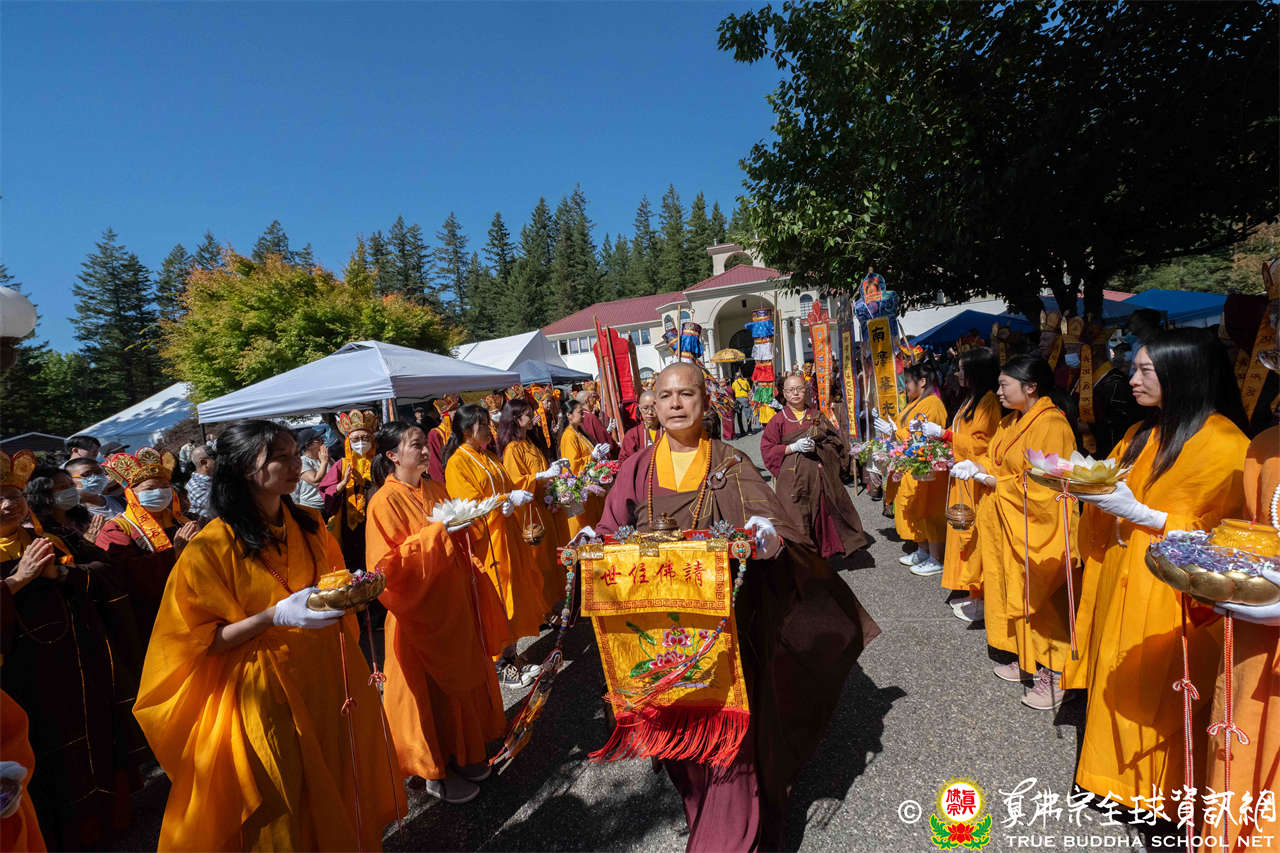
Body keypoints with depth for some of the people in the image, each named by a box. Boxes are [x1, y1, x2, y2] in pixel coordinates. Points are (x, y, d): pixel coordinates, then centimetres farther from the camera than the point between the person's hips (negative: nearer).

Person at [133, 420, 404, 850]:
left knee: (341, 798, 18)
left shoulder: (309, 526, 2)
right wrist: (276, 616, -25)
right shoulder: (213, 548, -15)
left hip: (328, 682, 5)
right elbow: (202, 642, -12)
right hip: (266, 696, -5)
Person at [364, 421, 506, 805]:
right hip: (420, 609, -7)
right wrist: (434, 533, -24)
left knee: (463, 676, 16)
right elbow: (386, 564, -19)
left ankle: (462, 753, 35)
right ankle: (435, 771, 26)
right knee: (432, 687, 6)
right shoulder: (384, 502, -14)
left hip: (454, 601, 7)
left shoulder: (435, 489, 8)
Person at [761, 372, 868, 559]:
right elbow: (767, 449, -1)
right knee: (797, 517, -4)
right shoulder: (779, 420, 2)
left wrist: (817, 446, -9)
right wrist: (794, 447, -13)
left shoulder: (816, 416, 10)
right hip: (792, 477, -2)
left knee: (821, 513, 3)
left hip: (818, 474, 3)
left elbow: (834, 441, 12)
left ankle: (821, 553, 18)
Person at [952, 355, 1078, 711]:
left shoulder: (1051, 425, -18)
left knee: (1039, 598, 1)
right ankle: (1025, 658, 29)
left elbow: (1040, 487, -21)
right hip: (1005, 525, 9)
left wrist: (993, 481, -14)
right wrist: (974, 465, -4)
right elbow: (997, 461, 16)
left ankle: (1054, 674, 16)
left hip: (1035, 528, -8)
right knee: (1014, 592, 15)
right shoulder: (1011, 421, 10)